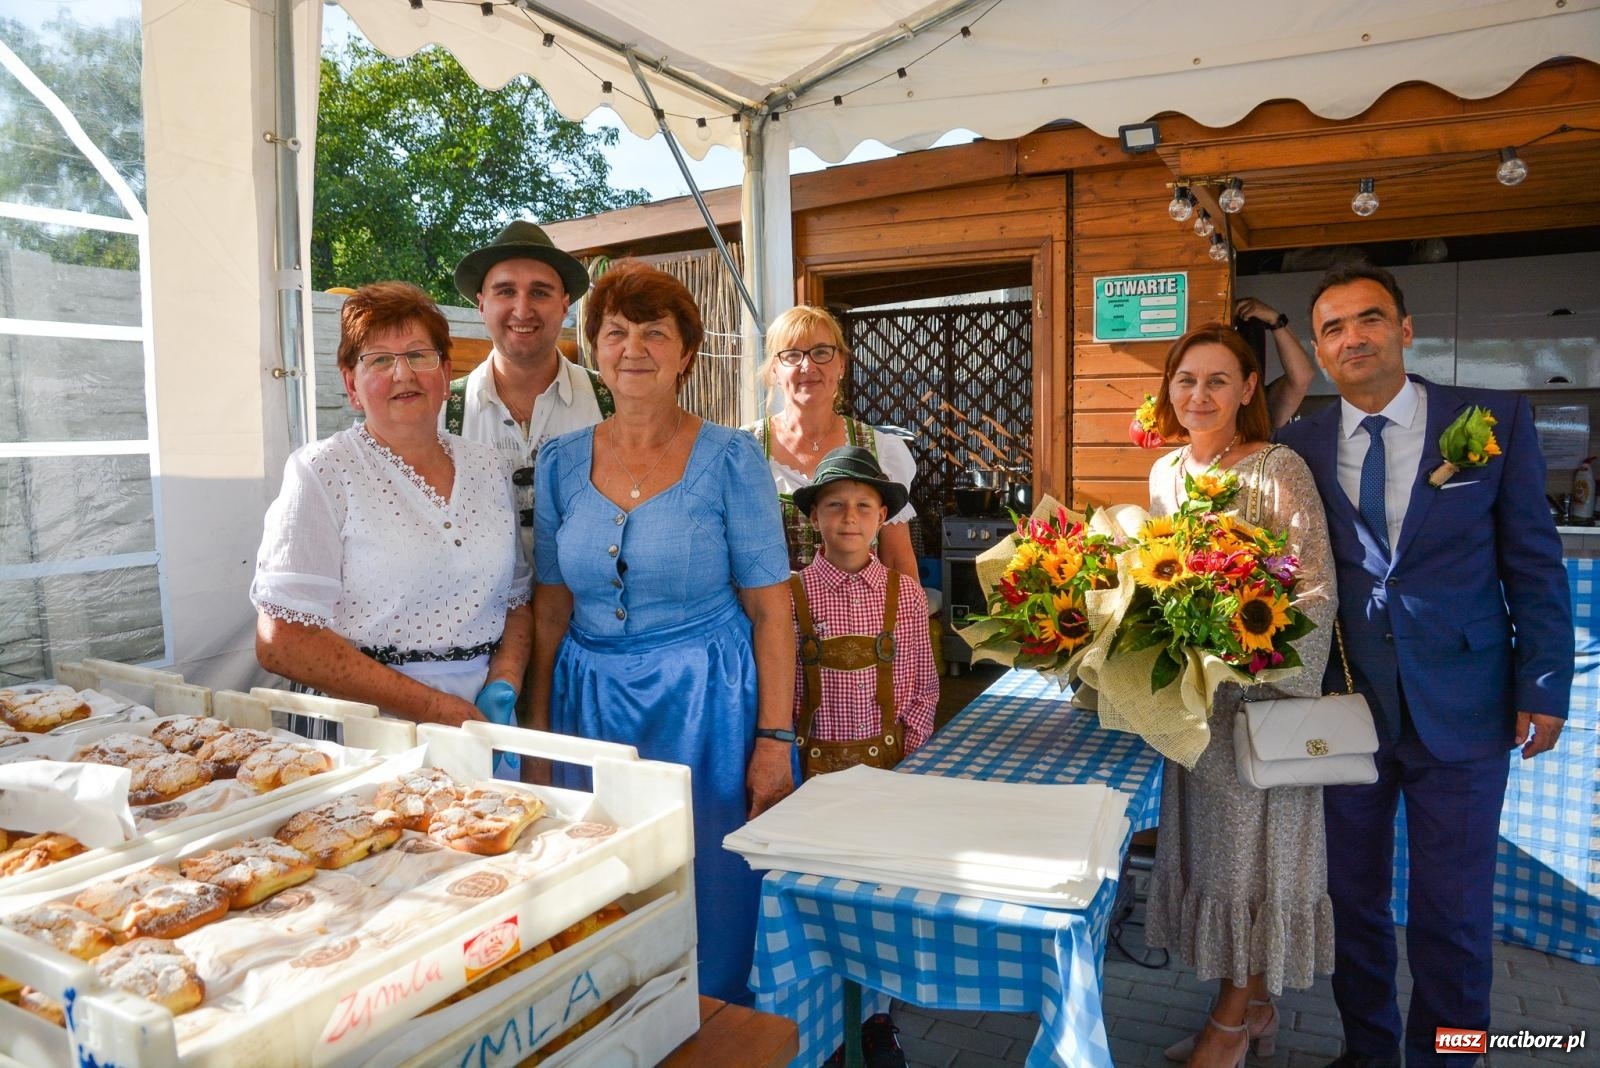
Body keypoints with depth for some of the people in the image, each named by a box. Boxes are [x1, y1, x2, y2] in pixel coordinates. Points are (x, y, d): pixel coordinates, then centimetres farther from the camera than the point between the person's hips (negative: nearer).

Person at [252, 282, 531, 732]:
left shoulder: (486, 467, 14)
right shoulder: (321, 471, 0)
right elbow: (281, 640, -7)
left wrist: (503, 685, 0)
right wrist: (435, 708, -10)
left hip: (482, 725, 3)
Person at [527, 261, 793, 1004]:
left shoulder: (729, 458, -6)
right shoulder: (560, 462, 5)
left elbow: (770, 608, -6)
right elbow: (552, 608, 8)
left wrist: (774, 739, -10)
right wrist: (537, 730, 5)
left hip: (706, 705, -3)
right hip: (590, 702, 3)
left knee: (711, 911, 7)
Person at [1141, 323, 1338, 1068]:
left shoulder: (1280, 471, -13)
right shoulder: (1165, 473, 6)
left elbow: (1318, 590, -15)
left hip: (1261, 692, -6)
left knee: (1252, 844, 7)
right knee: (1209, 840, 15)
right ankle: (1255, 1006, 34)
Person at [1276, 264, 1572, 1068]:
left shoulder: (1495, 420, -2)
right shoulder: (1300, 447, 1)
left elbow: (1534, 563, 0)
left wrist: (1544, 687, -2)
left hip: (1461, 707, -1)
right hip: (1345, 702, 2)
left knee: (1453, 910, 9)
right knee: (1354, 895, 15)